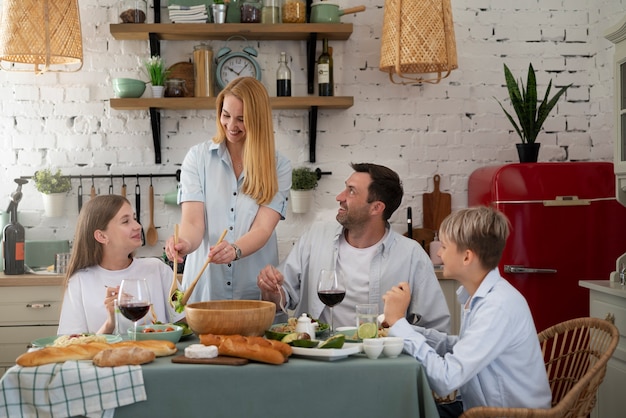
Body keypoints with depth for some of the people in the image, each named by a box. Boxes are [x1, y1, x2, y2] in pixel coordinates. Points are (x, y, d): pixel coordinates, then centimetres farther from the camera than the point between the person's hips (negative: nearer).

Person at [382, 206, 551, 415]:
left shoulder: (498, 306, -27)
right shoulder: (478, 294, 0)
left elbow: (446, 380, -29)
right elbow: (462, 347, 11)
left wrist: (398, 322, -20)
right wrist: (405, 330, -1)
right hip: (481, 405, 7)